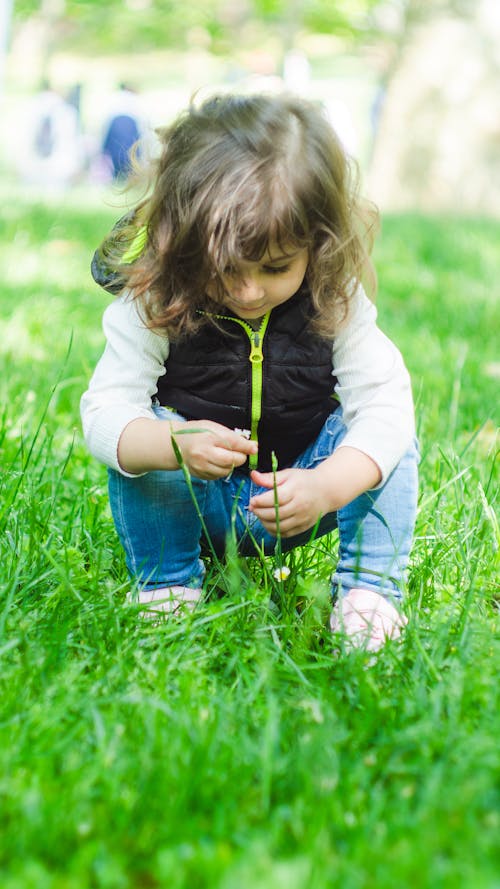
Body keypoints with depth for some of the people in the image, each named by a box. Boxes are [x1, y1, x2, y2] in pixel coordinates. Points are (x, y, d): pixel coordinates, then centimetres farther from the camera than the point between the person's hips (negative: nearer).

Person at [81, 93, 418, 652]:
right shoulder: (153, 303, -21)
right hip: (191, 506, 0)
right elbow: (105, 410, -24)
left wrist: (326, 488, -43)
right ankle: (165, 585, -10)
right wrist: (173, 444, -47)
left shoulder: (335, 302, -18)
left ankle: (369, 588, -12)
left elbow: (384, 401, -24)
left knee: (389, 437, -22)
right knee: (139, 444, -29)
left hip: (295, 502, 1)